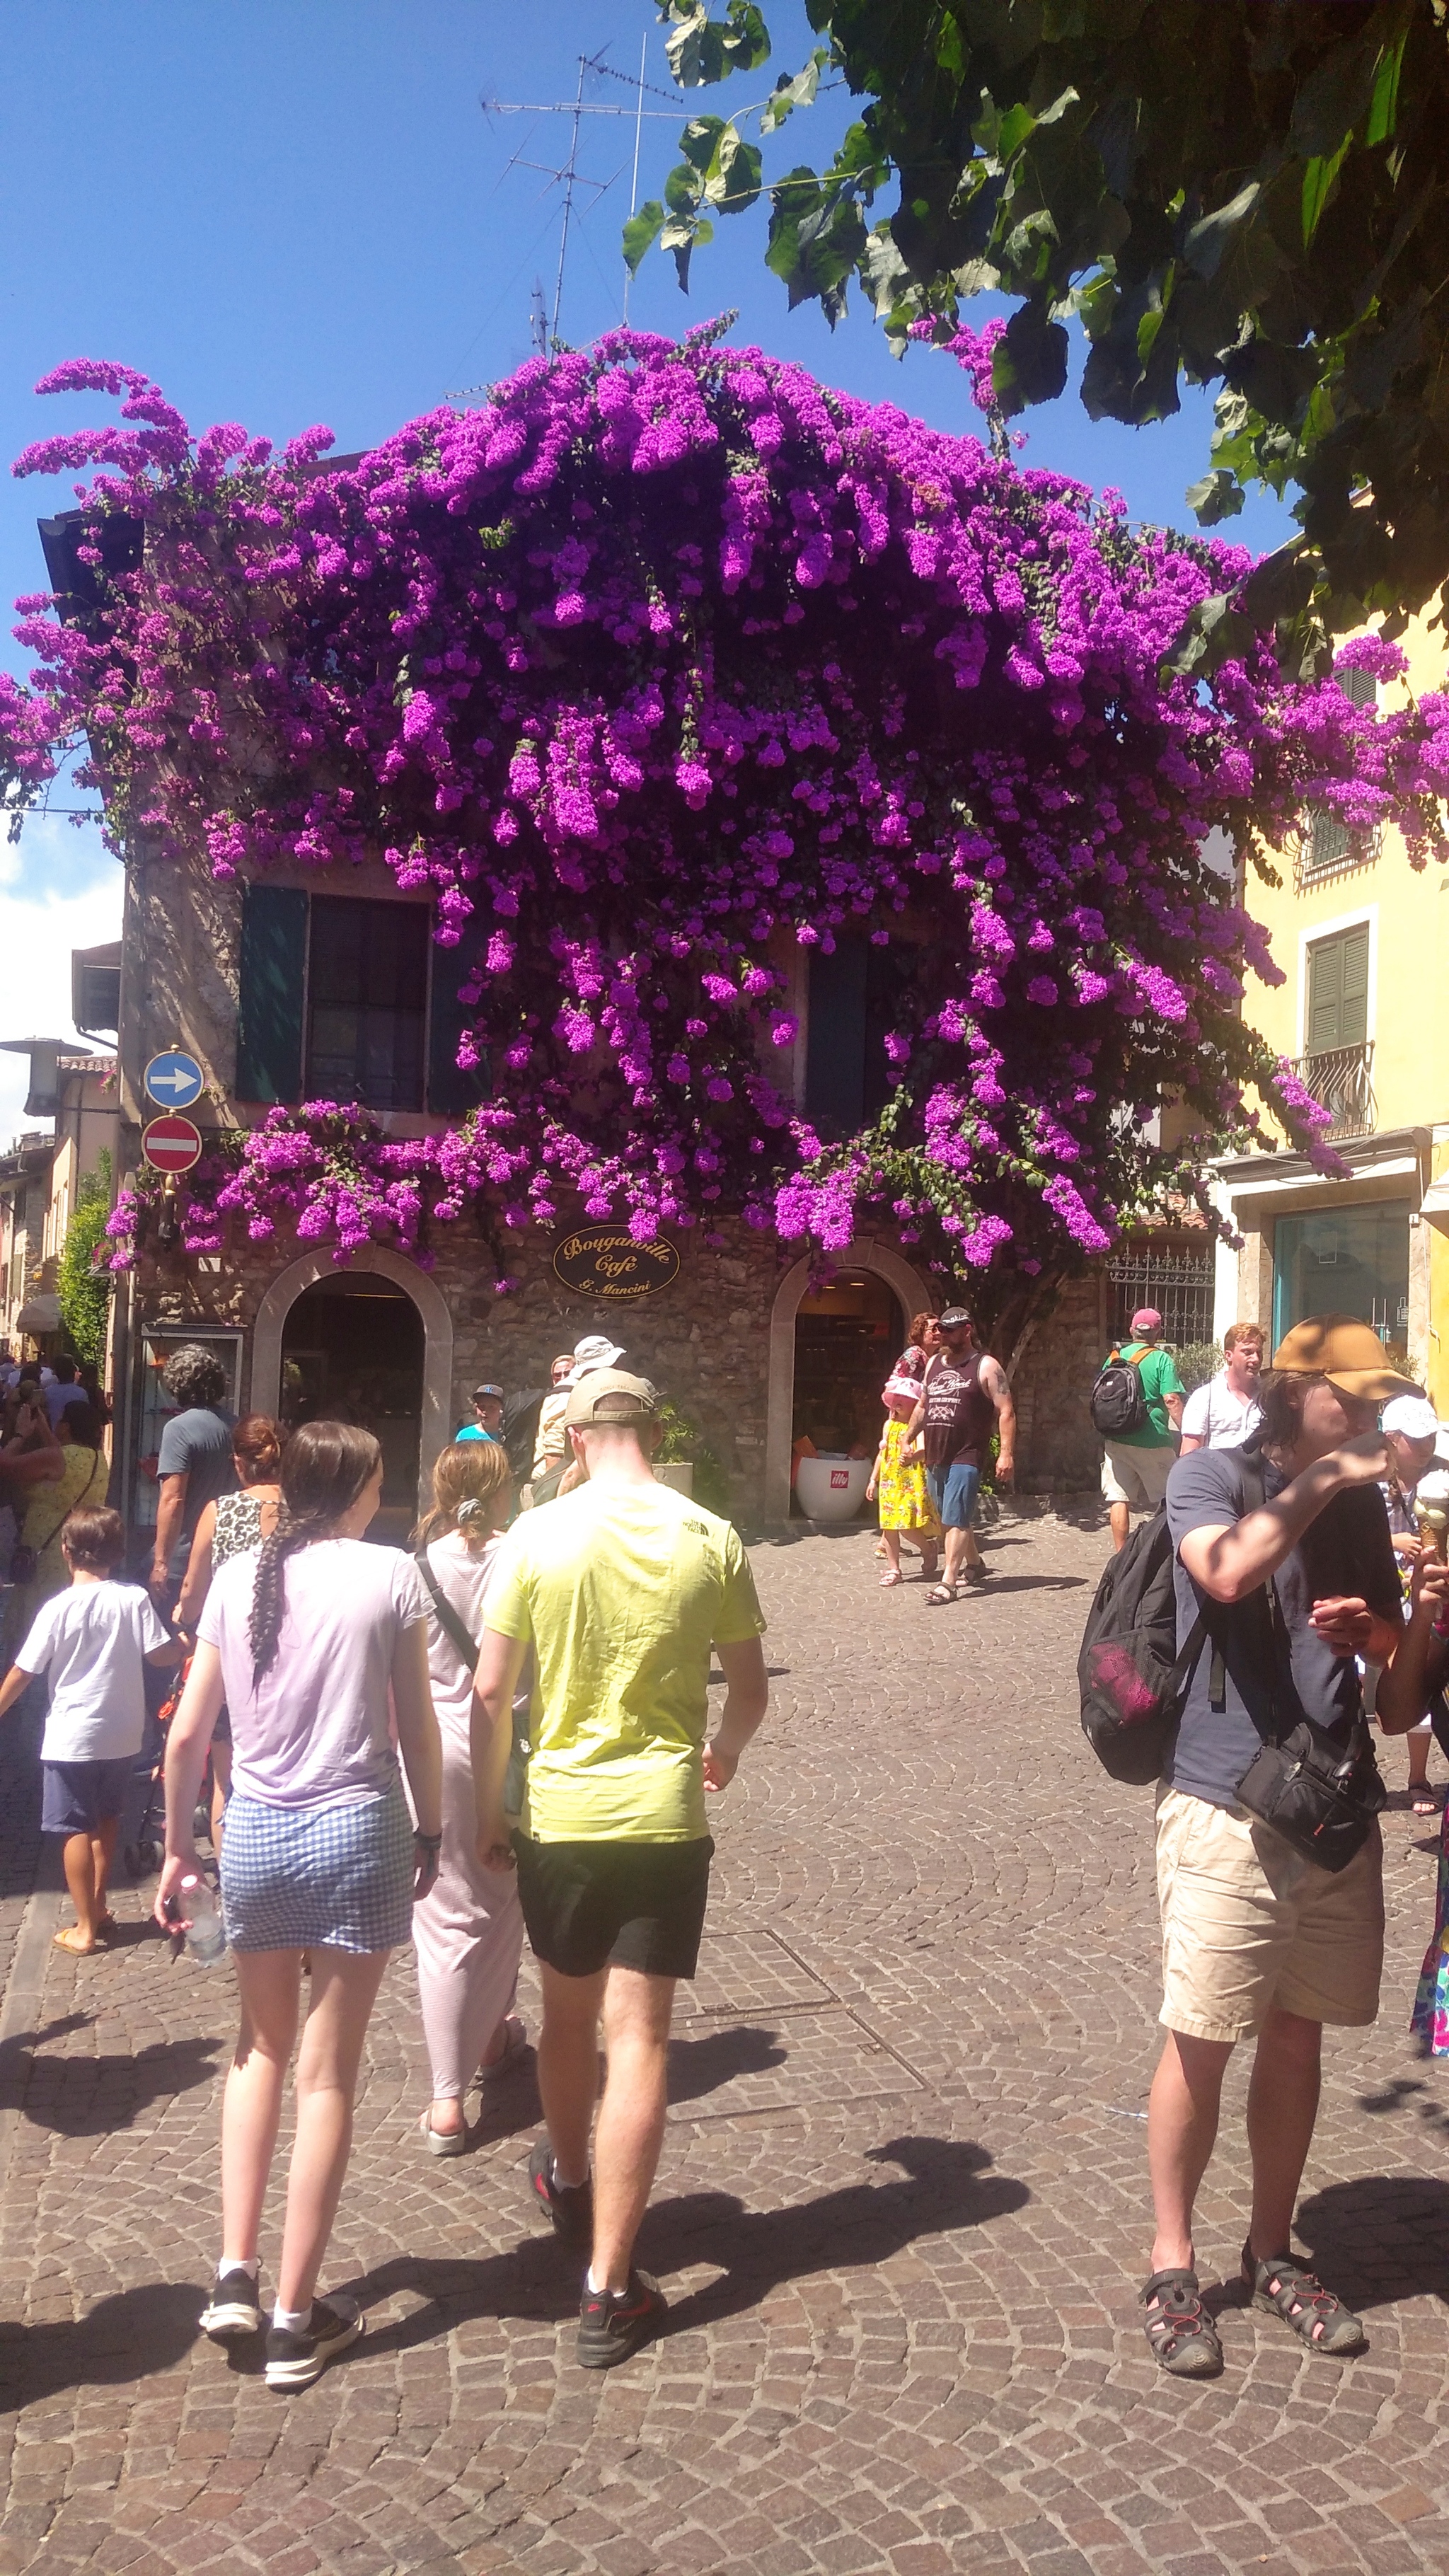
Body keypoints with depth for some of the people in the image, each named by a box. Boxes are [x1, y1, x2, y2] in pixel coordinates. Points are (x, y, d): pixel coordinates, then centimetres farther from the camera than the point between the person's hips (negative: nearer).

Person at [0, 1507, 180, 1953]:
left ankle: (86, 1928, 9)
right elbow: (160, 1654, -6)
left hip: (71, 1737, -3)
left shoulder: (58, 1608, -13)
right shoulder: (135, 1599, -8)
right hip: (122, 1734, 3)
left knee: (76, 1829, 5)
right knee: (106, 1821, 20)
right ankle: (98, 1908, 30)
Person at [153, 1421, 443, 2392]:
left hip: (254, 1834, 3)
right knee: (329, 2072, 9)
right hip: (356, 1834, -3)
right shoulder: (391, 1574, -8)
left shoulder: (237, 1579, 2)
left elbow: (186, 1736, 3)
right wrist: (431, 1830, 9)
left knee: (262, 2047, 25)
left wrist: (180, 1849, 13)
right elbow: (416, 1730, -5)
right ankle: (297, 2318, 19)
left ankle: (235, 2275, 23)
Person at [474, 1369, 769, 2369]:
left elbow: (491, 1689, -5)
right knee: (639, 2040, 4)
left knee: (569, 2017, 22)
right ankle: (608, 2290, 7)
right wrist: (724, 1754, 24)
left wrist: (490, 1803, 8)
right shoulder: (712, 1539, -5)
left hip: (558, 1814, 1)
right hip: (664, 1817, -1)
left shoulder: (537, 1536, -7)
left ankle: (568, 2183, 48)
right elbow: (751, 1691, 4)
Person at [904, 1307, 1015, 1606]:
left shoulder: (985, 1366, -4)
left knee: (955, 1520, -12)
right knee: (951, 1519, 15)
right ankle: (975, 1564, 33)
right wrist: (908, 1441, 19)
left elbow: (1006, 1412, -9)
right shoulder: (934, 1363, 16)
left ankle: (948, 1581, -13)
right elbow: (922, 1407, 26)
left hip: (965, 1458, -7)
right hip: (934, 1458, 7)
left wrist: (1007, 1453, -18)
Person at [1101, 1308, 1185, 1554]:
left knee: (1118, 1498, 4)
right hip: (1152, 1442, -3)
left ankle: (1121, 1556, 4)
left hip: (1116, 1441, 3)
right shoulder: (1162, 1360, -5)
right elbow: (1172, 1400, -14)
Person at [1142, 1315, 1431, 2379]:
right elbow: (1228, 1571, -26)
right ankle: (1173, 2265, 20)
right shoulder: (1212, 1475, -5)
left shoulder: (1362, 1501, 11)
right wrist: (1321, 1481, -17)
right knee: (1201, 2042, 2)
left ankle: (1273, 2251, 32)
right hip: (1227, 1807, -5)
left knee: (1298, 2038, 15)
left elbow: (1401, 1649, 18)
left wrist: (1386, 1630, -5)